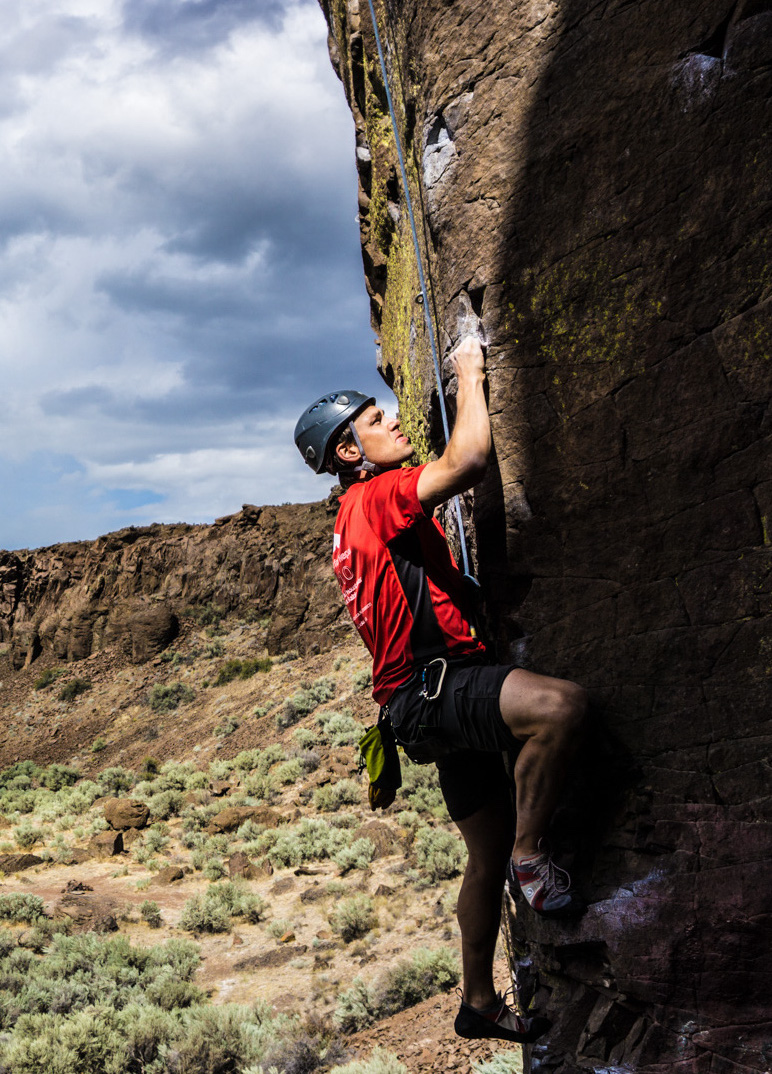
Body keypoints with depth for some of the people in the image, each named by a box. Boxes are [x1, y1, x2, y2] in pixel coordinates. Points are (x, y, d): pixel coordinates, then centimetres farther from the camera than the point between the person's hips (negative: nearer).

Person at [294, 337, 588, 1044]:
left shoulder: (357, 521, 24)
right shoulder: (377, 496, -8)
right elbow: (468, 461, -22)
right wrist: (470, 373, -8)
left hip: (435, 698, 11)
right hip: (432, 687, -11)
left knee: (489, 856, 17)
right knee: (561, 704, -36)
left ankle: (480, 1003, 29)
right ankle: (531, 856, -18)